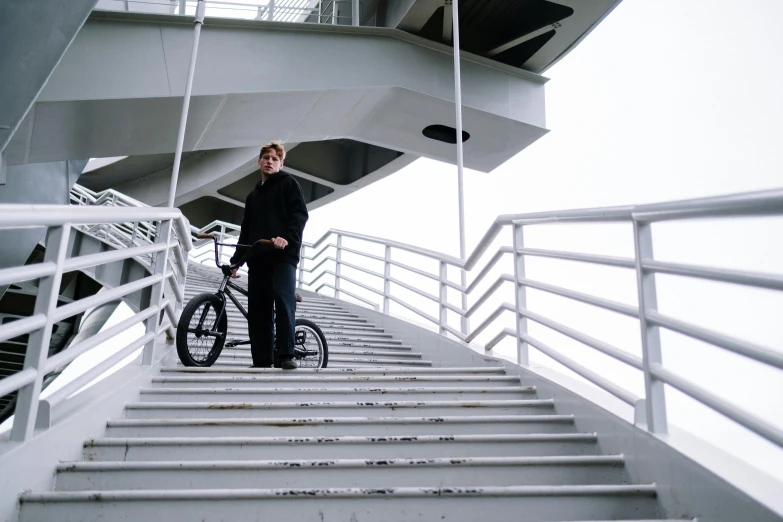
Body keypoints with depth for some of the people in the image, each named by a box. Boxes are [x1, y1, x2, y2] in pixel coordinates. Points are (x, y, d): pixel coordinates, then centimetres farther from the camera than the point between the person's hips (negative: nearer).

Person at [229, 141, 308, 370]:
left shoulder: (288, 183, 10)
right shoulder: (253, 195, 28)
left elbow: (300, 214, -5)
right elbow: (245, 232, 25)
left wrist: (287, 237, -22)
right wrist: (236, 260, 15)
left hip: (283, 254, -6)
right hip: (258, 257, 6)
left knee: (283, 298, -24)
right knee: (258, 309, 0)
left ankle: (285, 356, -24)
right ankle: (262, 362, 2)